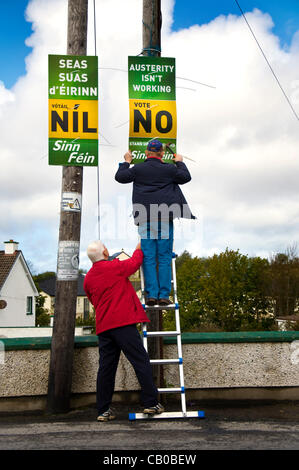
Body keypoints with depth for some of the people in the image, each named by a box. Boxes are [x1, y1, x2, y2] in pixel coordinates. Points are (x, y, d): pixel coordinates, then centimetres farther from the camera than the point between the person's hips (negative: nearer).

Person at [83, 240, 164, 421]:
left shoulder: (88, 278, 15)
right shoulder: (115, 267, -3)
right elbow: (135, 262, 15)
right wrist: (139, 249, 33)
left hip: (103, 326, 7)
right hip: (123, 322, -6)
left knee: (106, 367, 8)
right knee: (141, 362, -2)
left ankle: (103, 410, 9)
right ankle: (151, 403, -3)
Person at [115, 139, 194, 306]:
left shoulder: (138, 169, 5)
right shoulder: (169, 169, 4)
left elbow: (120, 176, 14)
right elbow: (186, 177, 15)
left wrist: (127, 162, 30)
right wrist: (180, 162, 31)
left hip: (144, 219, 1)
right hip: (164, 218, -1)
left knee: (149, 258, 2)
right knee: (164, 257, 2)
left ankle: (151, 294, -3)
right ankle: (164, 295, -1)